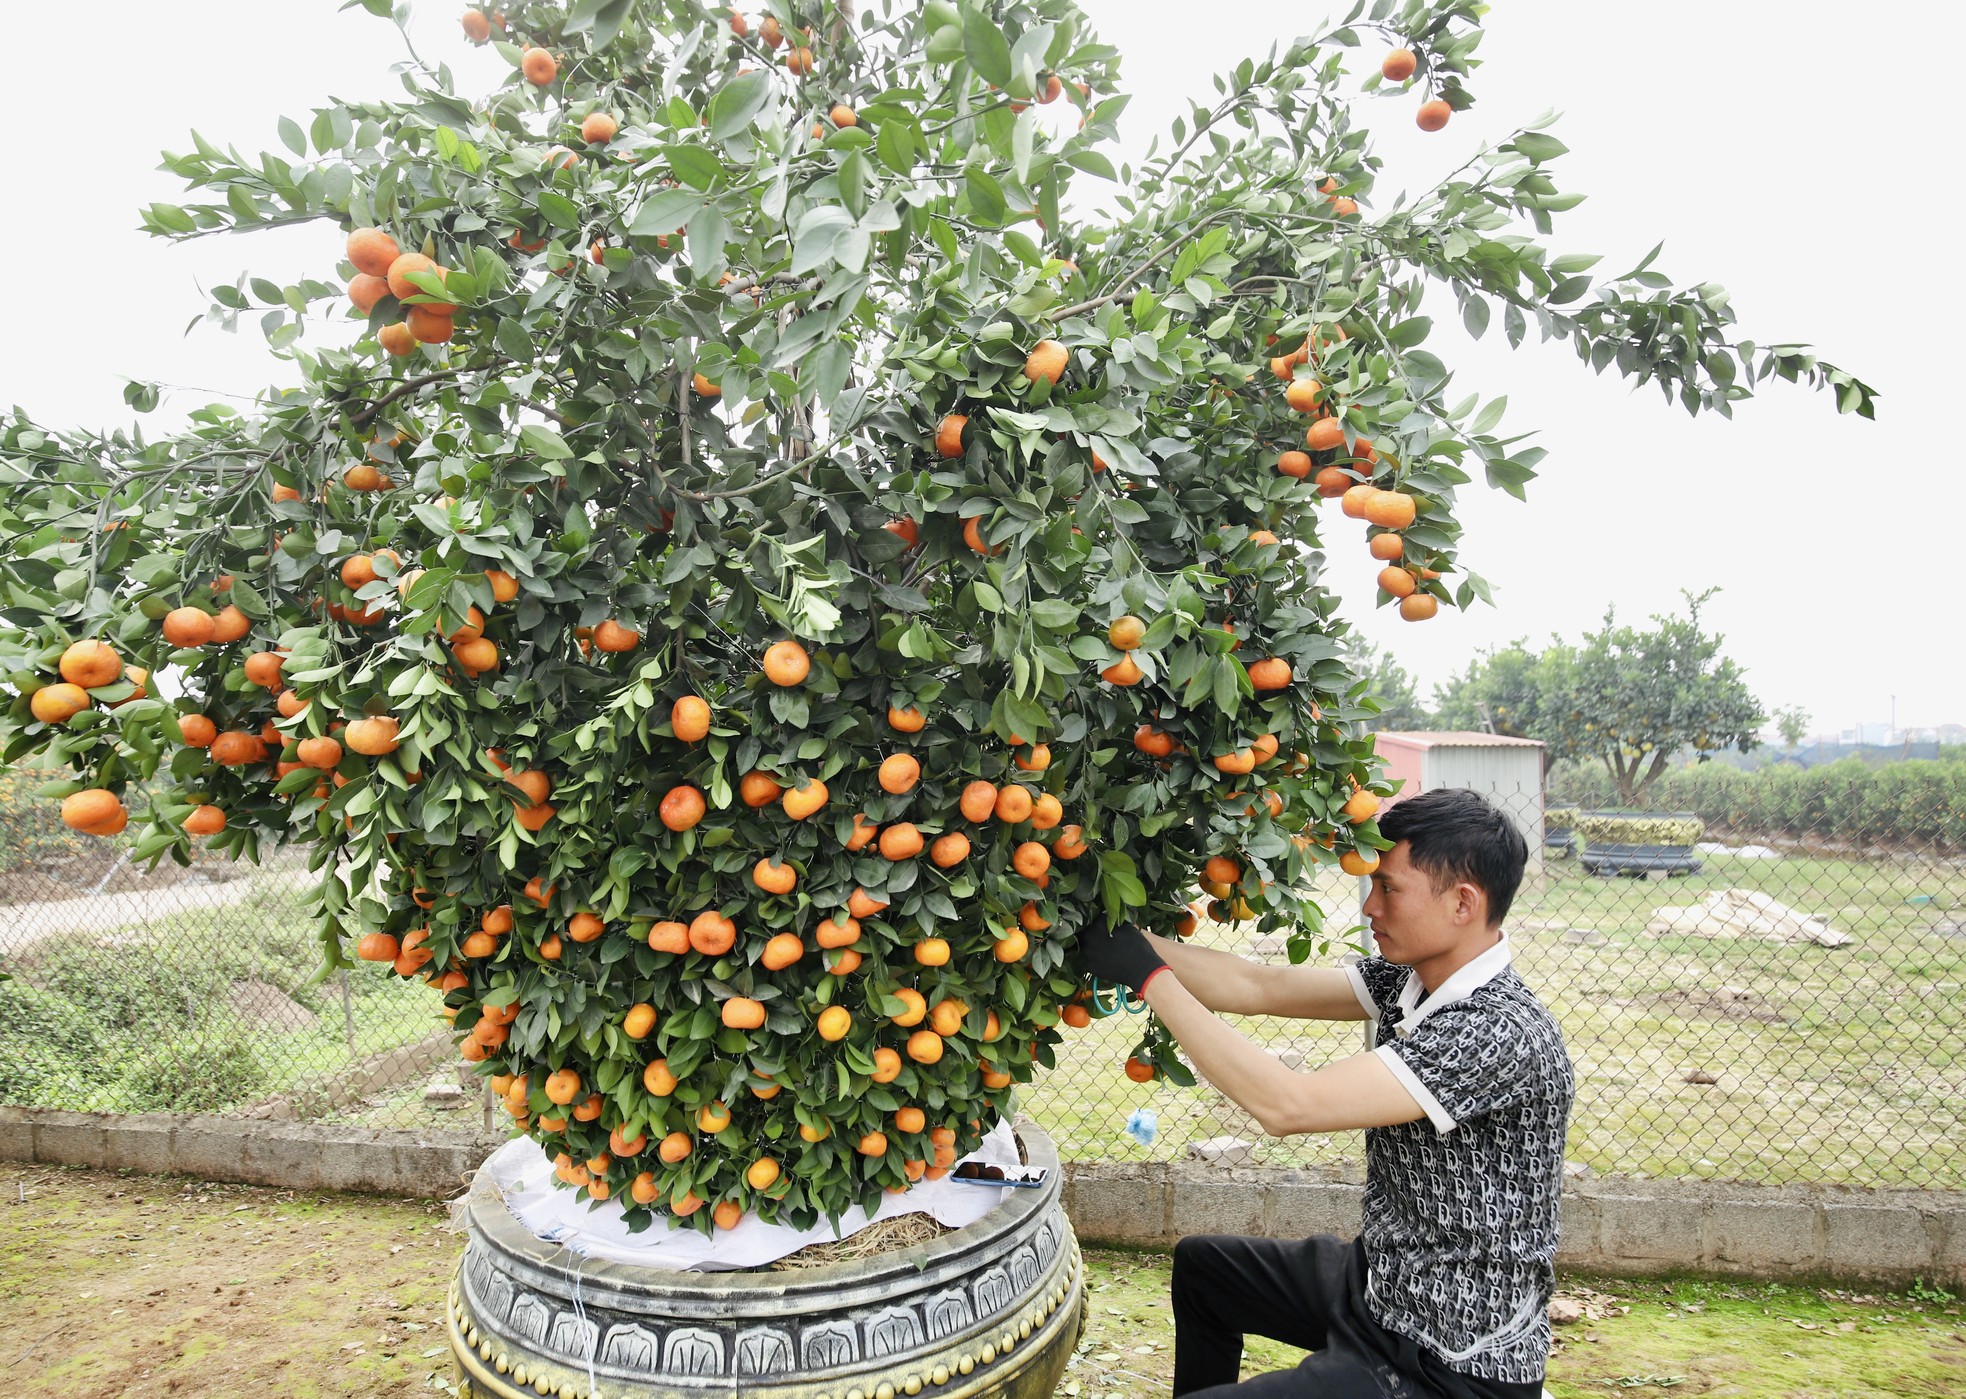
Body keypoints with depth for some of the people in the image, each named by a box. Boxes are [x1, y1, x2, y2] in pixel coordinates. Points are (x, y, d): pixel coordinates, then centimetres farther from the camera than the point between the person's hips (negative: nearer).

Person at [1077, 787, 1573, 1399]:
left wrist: (1149, 977, -27)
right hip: (1381, 1281, 9)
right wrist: (1119, 935, -11)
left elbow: (1286, 1105, -33)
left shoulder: (1503, 1032, -29)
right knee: (1203, 1263, 23)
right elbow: (1257, 987, -6)